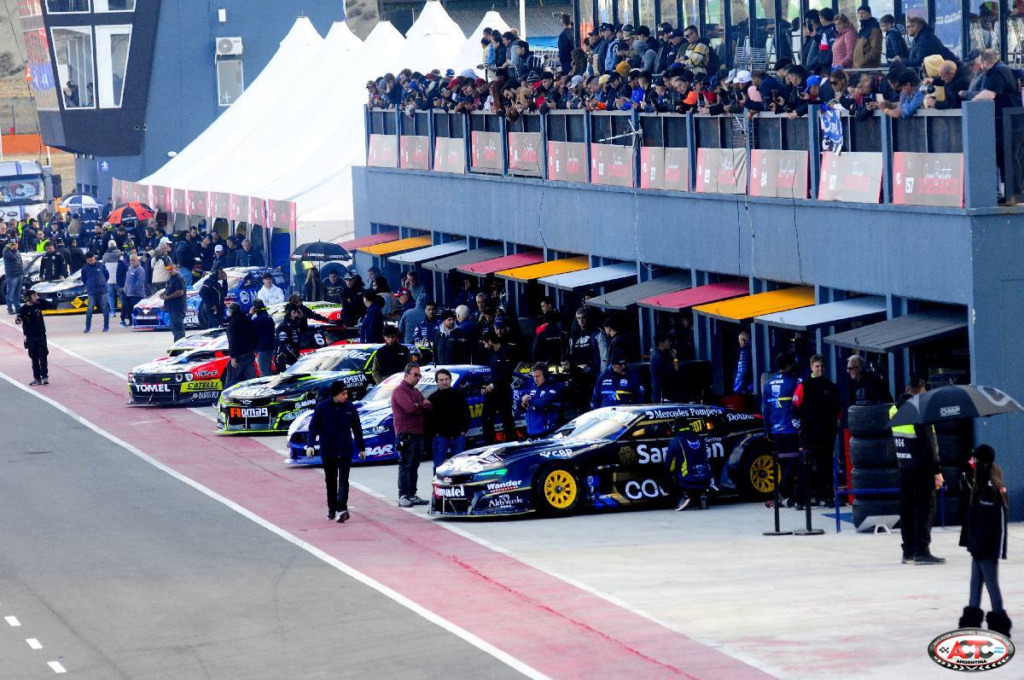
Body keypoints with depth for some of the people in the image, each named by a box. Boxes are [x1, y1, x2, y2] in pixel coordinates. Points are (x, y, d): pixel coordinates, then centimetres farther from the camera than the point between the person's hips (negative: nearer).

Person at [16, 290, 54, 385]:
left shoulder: (39, 304, 0)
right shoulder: (23, 309, -10)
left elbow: (52, 306, 5)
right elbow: (19, 319, -20)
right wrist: (18, 320, -44)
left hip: (41, 335, 1)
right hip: (30, 337, -1)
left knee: (43, 357, -5)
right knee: (34, 358, 5)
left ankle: (45, 377, -7)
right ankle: (37, 378, 11)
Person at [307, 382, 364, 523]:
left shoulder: (349, 407, 0)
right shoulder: (322, 407, -5)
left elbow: (357, 428, 8)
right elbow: (313, 427, -2)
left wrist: (361, 448, 12)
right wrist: (310, 444, -14)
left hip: (345, 451, 0)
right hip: (327, 451, 0)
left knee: (343, 480, -9)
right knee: (330, 481, 10)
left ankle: (342, 508, -18)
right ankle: (332, 509, 19)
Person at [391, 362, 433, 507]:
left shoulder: (416, 392, 22)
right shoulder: (400, 391, -7)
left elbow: (430, 408, 13)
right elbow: (410, 408, -22)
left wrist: (417, 406, -7)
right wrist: (422, 405, -2)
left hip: (418, 434, 9)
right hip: (406, 434, -9)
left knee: (414, 466, 10)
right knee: (405, 466, -8)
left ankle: (412, 495, 14)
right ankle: (403, 496, -8)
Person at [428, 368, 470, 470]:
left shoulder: (459, 395, 7)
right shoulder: (433, 398, 2)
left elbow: (466, 413, 9)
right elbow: (429, 418, 0)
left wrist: (463, 430, 0)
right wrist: (435, 432, -10)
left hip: (458, 436, 2)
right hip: (440, 437, -2)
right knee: (439, 466, -3)